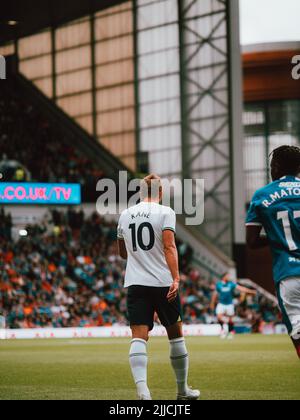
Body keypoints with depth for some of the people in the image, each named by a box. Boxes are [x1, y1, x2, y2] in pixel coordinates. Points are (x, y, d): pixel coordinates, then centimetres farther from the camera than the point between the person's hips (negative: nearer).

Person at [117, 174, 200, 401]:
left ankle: (142, 389, -27)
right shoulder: (165, 212, -2)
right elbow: (169, 247, -14)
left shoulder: (125, 215, 12)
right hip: (163, 283, -2)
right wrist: (176, 278, -19)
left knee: (139, 337, -6)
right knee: (176, 335, 13)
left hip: (135, 283, 3)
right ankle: (183, 390, 23)